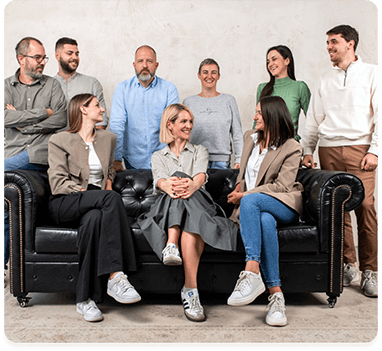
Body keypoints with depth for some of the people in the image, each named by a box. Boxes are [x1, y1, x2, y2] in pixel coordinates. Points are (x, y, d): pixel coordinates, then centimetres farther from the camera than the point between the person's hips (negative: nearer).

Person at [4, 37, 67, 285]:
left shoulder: (51, 85, 13)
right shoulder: (7, 87, 15)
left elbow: (62, 119, -2)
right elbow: (8, 118, -4)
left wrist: (24, 123, -5)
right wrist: (43, 112, -4)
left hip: (40, 152, -2)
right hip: (12, 154, 3)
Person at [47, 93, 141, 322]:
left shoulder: (108, 138, 20)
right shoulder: (59, 140, 5)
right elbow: (58, 183, -4)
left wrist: (108, 183, 10)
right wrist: (85, 192, -17)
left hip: (97, 204, 4)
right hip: (65, 205, -3)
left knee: (95, 218, -37)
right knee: (112, 198, -35)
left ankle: (86, 298, -35)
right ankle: (116, 276, -40)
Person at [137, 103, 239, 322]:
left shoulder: (200, 151, 23)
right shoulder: (158, 156, 23)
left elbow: (201, 175, -1)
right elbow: (159, 179, -2)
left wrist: (192, 185, -29)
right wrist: (168, 185, -30)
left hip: (198, 204, 0)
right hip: (167, 208, 0)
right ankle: (171, 245, -47)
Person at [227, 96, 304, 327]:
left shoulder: (292, 148, -2)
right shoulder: (250, 138, 17)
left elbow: (281, 185, -11)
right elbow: (244, 170, 30)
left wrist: (244, 195, -12)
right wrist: (239, 185, 8)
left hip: (285, 205, -3)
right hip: (258, 208, 4)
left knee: (250, 200, -36)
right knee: (265, 221, -35)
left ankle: (251, 273, -44)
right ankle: (276, 294, -37)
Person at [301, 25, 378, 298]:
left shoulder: (371, 73, 9)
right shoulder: (325, 81, 20)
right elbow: (314, 119, 18)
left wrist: (374, 150, -8)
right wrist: (308, 150, 8)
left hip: (359, 148, -3)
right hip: (329, 150, 3)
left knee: (365, 205, -11)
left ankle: (370, 270, -1)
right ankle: (347, 264, 13)